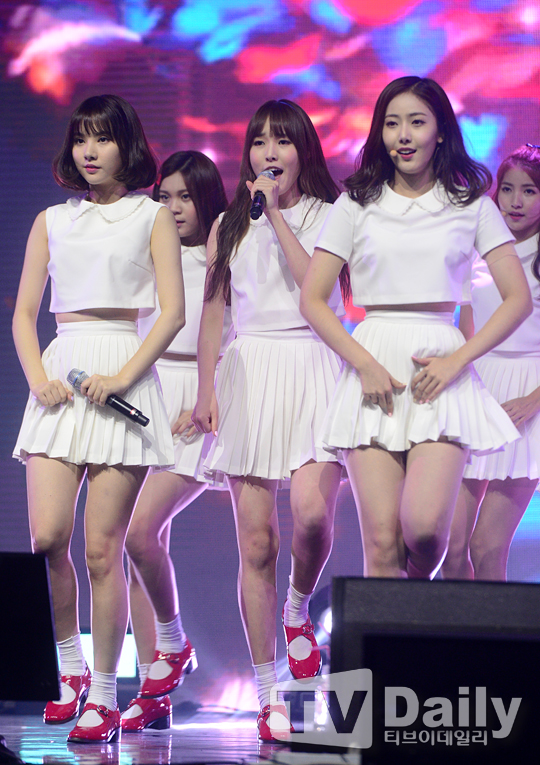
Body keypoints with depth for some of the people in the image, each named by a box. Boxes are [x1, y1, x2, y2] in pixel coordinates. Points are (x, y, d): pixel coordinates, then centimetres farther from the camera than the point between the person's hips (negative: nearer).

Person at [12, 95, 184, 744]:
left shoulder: (152, 217, 8)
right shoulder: (52, 221, 17)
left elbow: (172, 311, -1)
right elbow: (23, 314, 14)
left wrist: (123, 375, -13)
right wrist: (38, 377, -4)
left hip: (124, 374, -3)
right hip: (61, 377, 3)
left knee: (102, 547, -6)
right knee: (47, 537, -11)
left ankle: (104, 694, 2)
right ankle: (71, 670, 8)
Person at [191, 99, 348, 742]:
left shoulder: (328, 214, 8)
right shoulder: (230, 225, 16)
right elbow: (213, 311, 15)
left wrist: (276, 215, -7)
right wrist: (206, 389, 6)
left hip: (311, 368, -2)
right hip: (248, 372, 2)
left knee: (312, 513, -25)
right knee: (256, 539, -3)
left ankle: (298, 609, 9)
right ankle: (267, 695, 1)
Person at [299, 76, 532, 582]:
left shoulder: (471, 205, 9)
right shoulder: (356, 204, 10)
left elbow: (519, 299, 6)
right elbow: (312, 300, 7)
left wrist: (457, 360, -6)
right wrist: (365, 364, -7)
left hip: (441, 372, -1)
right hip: (373, 369, 1)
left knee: (425, 524, -19)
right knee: (382, 541, -9)